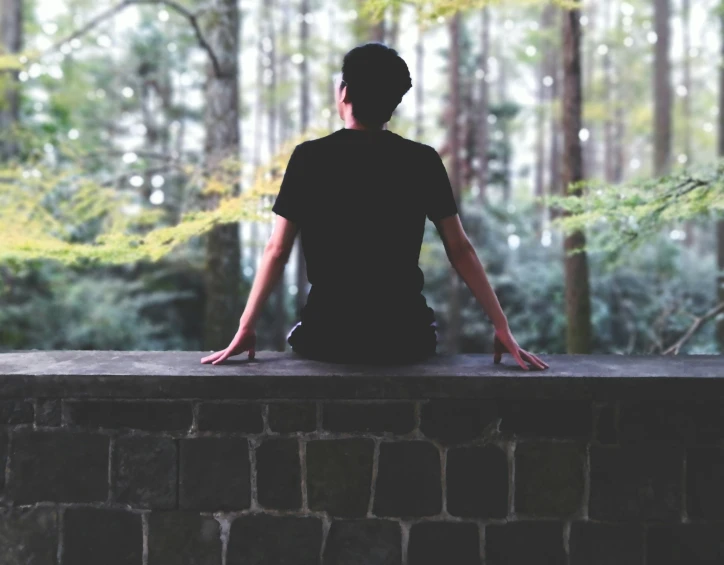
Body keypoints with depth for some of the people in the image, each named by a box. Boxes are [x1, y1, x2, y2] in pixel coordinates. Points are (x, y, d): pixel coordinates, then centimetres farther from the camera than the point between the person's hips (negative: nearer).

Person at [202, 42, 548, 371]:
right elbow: (460, 251, -2)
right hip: (405, 339, 1)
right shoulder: (423, 161, -2)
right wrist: (502, 327, 4)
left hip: (327, 340, -1)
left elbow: (277, 251, -4)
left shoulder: (309, 157, -5)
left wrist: (245, 328, 3)